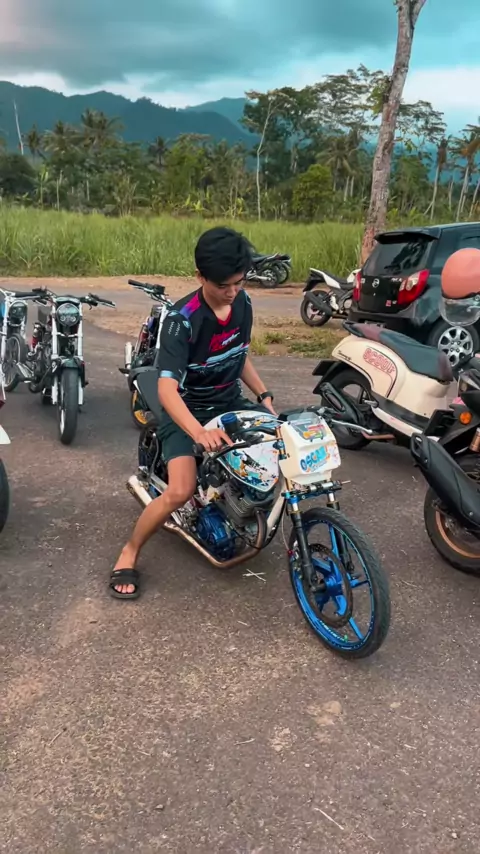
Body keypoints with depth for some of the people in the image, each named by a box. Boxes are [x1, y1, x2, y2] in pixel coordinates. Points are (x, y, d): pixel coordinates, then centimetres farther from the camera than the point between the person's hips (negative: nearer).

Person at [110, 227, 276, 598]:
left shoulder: (243, 303, -5)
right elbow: (167, 388, -34)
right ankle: (128, 554, 2)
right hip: (186, 411, -6)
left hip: (231, 404, 6)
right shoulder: (182, 318, -25)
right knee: (181, 491, -23)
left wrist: (265, 396, 1)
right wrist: (199, 432, -50)